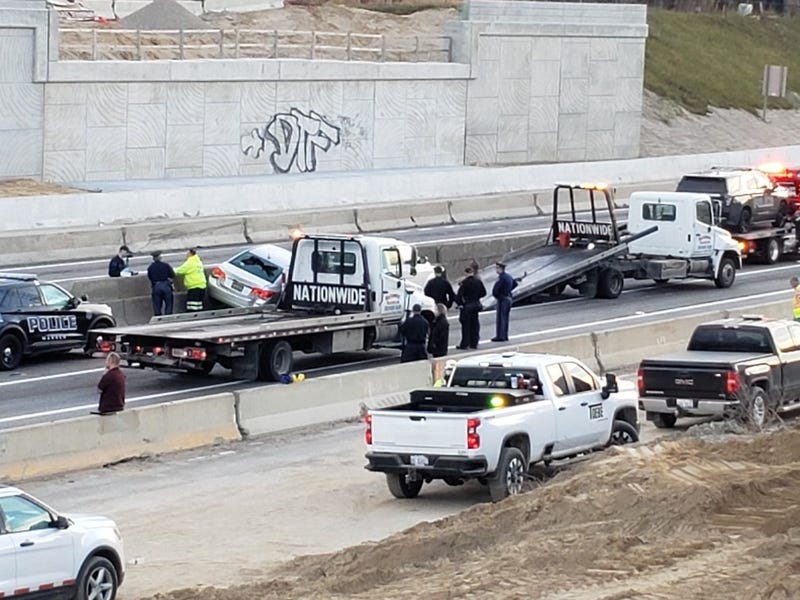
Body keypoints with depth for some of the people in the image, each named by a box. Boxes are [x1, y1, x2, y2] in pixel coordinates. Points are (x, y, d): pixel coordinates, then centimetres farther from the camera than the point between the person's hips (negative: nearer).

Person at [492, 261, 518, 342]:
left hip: (502, 299, -9)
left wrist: (496, 296, -1)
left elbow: (495, 290, -21)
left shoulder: (501, 278, -19)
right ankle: (505, 336, 18)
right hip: (508, 298, 9)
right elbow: (515, 284, 30)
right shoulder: (509, 276, 9)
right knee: (505, 318, 14)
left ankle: (500, 336, -5)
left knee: (500, 318, -5)